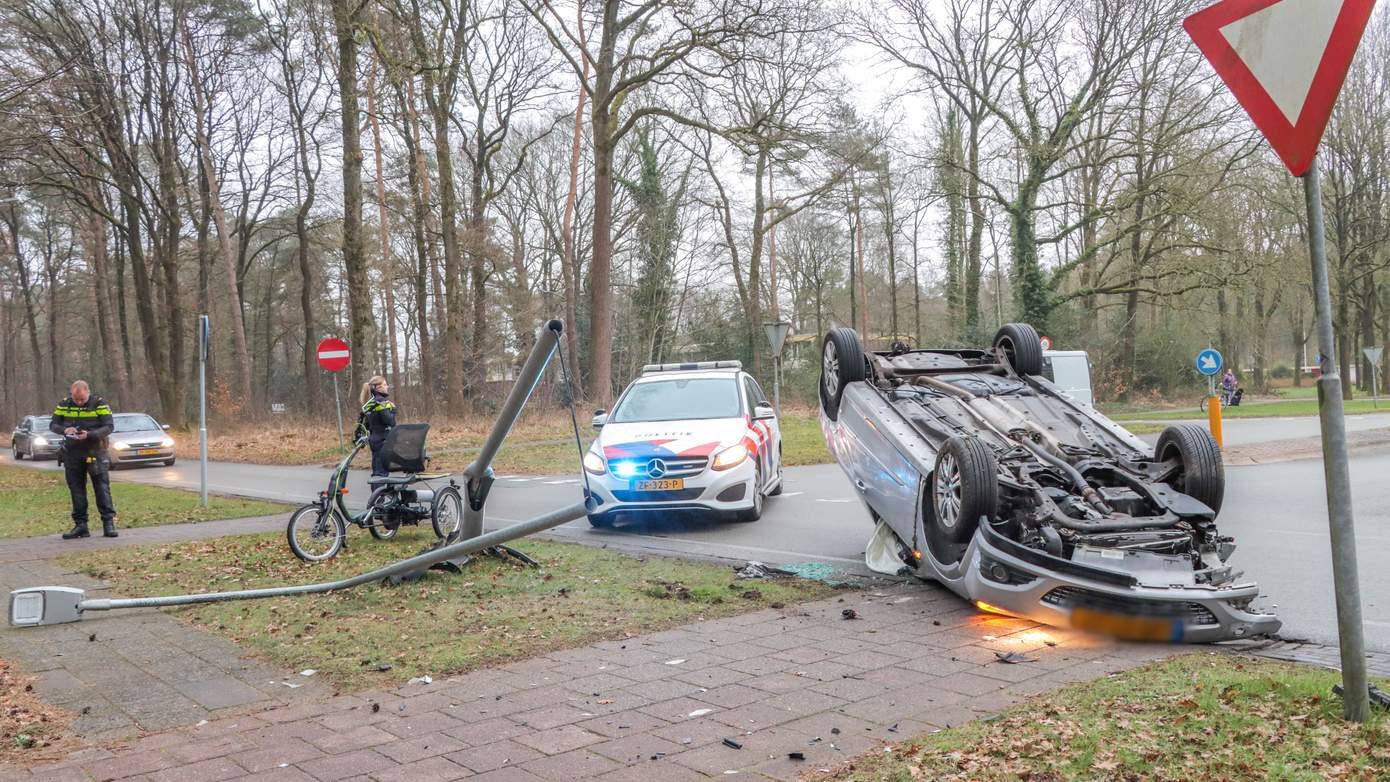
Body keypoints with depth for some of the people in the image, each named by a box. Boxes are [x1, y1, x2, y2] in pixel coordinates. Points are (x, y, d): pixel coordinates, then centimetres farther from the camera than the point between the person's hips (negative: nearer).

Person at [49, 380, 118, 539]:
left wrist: (89, 434, -26)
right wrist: (65, 429, -16)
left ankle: (109, 522, -2)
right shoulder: (64, 405, 3)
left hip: (95, 452, -3)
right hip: (72, 453, 3)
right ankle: (81, 525, 13)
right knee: (76, 490, 7)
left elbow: (109, 427, -10)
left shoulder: (99, 404, -7)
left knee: (102, 487, -5)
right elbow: (53, 425, 7)